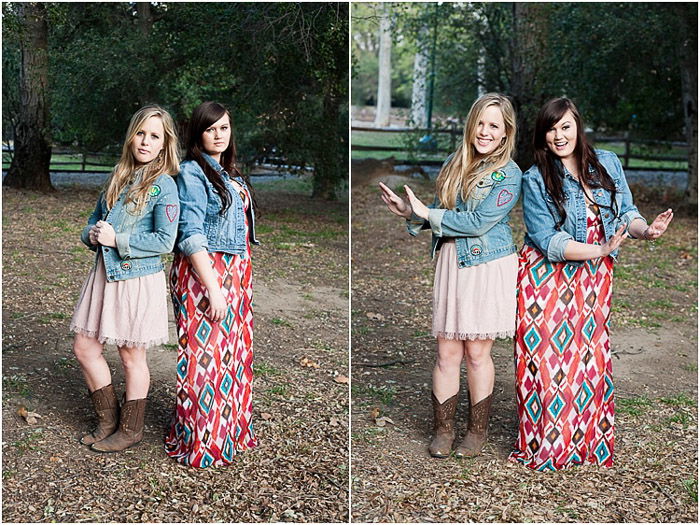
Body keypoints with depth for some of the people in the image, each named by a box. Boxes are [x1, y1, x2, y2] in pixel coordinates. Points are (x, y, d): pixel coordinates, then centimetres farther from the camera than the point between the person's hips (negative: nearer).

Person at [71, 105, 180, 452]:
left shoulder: (164, 185, -12)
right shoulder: (118, 177, 9)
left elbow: (164, 241, -18)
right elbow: (95, 219, 18)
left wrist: (117, 239, -18)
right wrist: (92, 234, -5)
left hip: (138, 280, -7)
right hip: (105, 274, 7)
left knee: (132, 357, 7)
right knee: (85, 348, 10)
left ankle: (130, 430, 25)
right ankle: (109, 420, 28)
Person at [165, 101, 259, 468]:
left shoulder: (230, 173, 16)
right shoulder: (192, 173, -10)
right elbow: (192, 235, -17)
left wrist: (241, 278, 15)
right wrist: (213, 288, -22)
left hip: (235, 273, 8)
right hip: (203, 272, -8)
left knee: (233, 352, 13)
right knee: (206, 357, -4)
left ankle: (231, 431, 25)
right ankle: (201, 444, 7)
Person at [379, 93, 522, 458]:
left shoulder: (509, 175, -7)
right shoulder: (455, 164, 10)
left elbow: (477, 222, -16)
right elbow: (439, 212, 13)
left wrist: (426, 214, -13)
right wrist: (410, 212, -7)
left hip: (487, 267, -4)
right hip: (450, 263, 5)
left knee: (476, 352, 3)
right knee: (446, 352, 5)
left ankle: (478, 430, 19)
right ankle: (443, 429, 17)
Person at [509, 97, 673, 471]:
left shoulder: (607, 164, 2)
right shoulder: (536, 180, -10)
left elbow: (626, 212, 4)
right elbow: (548, 241, -16)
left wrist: (645, 230, -19)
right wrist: (601, 250, -23)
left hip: (593, 279, 4)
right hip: (548, 278, -3)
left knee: (590, 357, 8)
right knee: (548, 359, -1)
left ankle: (588, 440, 23)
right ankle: (544, 444, 14)